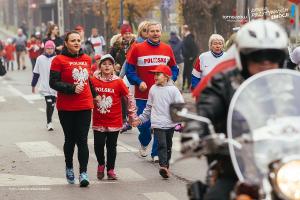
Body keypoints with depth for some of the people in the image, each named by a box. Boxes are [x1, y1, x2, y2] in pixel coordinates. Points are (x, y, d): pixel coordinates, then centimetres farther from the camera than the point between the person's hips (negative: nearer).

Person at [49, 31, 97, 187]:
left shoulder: (87, 59, 9)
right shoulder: (59, 60, -6)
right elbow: (53, 82, -11)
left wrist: (94, 95, 30)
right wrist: (72, 88, -20)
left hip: (85, 106, 3)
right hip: (66, 108, -2)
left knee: (82, 140, -4)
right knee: (70, 139, 10)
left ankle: (83, 173, -4)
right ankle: (69, 168, 31)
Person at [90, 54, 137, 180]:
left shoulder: (118, 82, -7)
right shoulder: (93, 81, -3)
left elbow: (129, 98, 0)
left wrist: (132, 115, 2)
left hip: (114, 121, -1)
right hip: (98, 121, 1)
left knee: (111, 146, 7)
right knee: (98, 145, -3)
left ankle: (110, 169, 21)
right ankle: (101, 164, 23)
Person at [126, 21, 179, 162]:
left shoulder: (167, 49, 7)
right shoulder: (137, 49, -4)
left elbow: (174, 69, 16)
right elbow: (129, 69, -1)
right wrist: (138, 82, -14)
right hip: (143, 94, -2)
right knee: (144, 124, 3)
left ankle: (156, 153, 12)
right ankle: (144, 143, 35)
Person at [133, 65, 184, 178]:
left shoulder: (173, 90, -3)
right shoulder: (153, 89, 8)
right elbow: (149, 107, 18)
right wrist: (140, 119, 16)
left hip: (170, 123, 0)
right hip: (157, 123, 1)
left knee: (168, 146, 12)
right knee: (162, 144, -14)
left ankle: (166, 166, 24)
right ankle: (163, 166, -23)